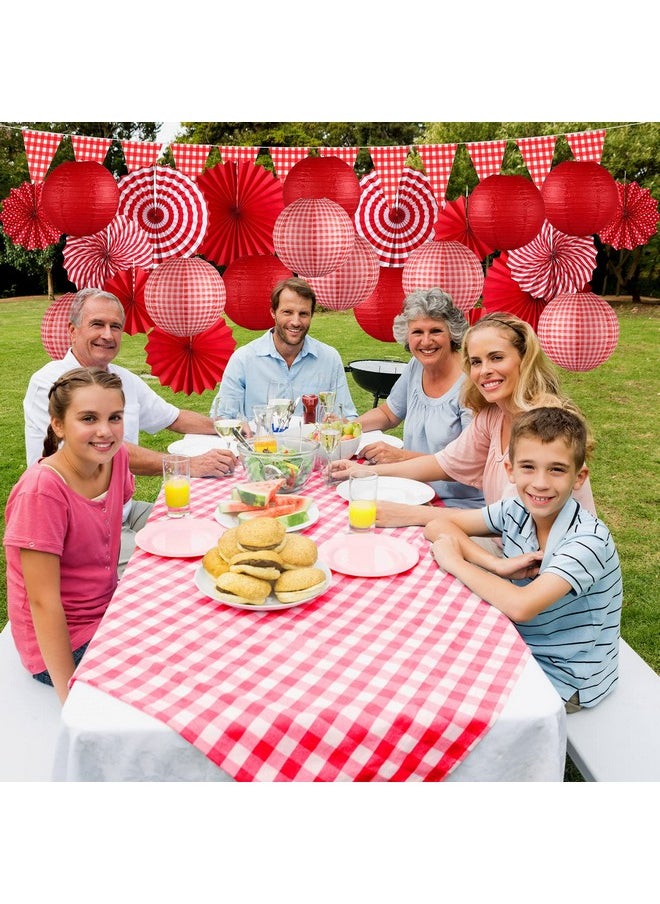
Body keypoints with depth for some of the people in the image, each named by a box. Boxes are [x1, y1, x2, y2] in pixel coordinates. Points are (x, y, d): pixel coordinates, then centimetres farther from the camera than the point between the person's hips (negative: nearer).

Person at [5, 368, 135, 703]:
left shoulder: (115, 458, -7)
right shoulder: (41, 490, -27)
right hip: (64, 643, -7)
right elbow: (43, 602, -23)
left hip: (107, 609, 7)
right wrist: (72, 698, -21)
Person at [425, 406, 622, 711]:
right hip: (521, 648, 5)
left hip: (566, 682, -5)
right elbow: (437, 526, -5)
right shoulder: (514, 512, -10)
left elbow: (520, 606, -37)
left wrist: (455, 561, -23)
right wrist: (497, 565, -20)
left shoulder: (588, 540, -27)